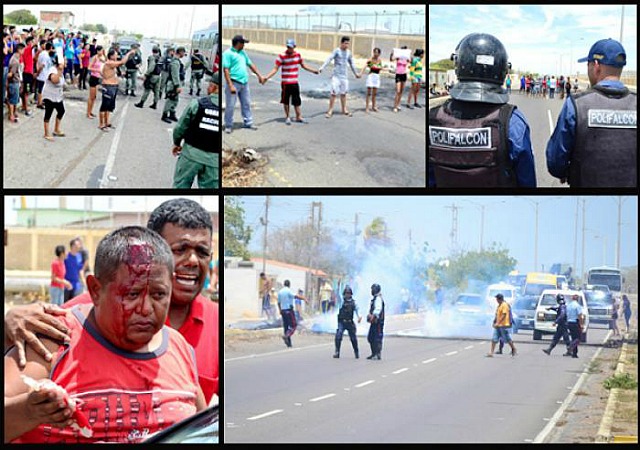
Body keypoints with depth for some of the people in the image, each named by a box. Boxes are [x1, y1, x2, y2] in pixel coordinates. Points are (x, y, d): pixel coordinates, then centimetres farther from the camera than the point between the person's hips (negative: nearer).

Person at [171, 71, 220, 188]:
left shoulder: (197, 104, -7)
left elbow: (181, 127, -1)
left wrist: (177, 143, 16)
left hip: (191, 153, -1)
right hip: (214, 159, 2)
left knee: (181, 187, 11)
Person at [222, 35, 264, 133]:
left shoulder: (243, 53, 16)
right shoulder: (228, 53, -9)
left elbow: (250, 64, 26)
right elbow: (226, 70, -15)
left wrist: (259, 75, 23)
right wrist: (230, 85, -21)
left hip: (244, 83, 8)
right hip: (234, 82, -8)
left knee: (246, 104, 13)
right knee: (230, 105, -3)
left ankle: (248, 123, 22)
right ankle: (228, 125, 5)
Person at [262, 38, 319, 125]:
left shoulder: (297, 55, 3)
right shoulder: (282, 56, -11)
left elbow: (303, 65, 19)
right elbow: (275, 69, -11)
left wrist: (313, 70, 23)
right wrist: (266, 77, -21)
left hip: (295, 82, 4)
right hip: (286, 83, -4)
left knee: (297, 100, 8)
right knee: (286, 100, 6)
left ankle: (298, 116, 20)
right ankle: (287, 117, 19)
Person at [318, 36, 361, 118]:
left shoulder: (348, 53, 8)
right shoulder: (336, 51, -8)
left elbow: (351, 63, 22)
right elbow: (329, 59, -19)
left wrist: (356, 73, 33)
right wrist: (322, 67, -32)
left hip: (344, 76, 5)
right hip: (336, 75, -5)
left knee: (343, 93, 12)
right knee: (334, 93, -8)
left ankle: (344, 109, 22)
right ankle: (330, 110, -2)